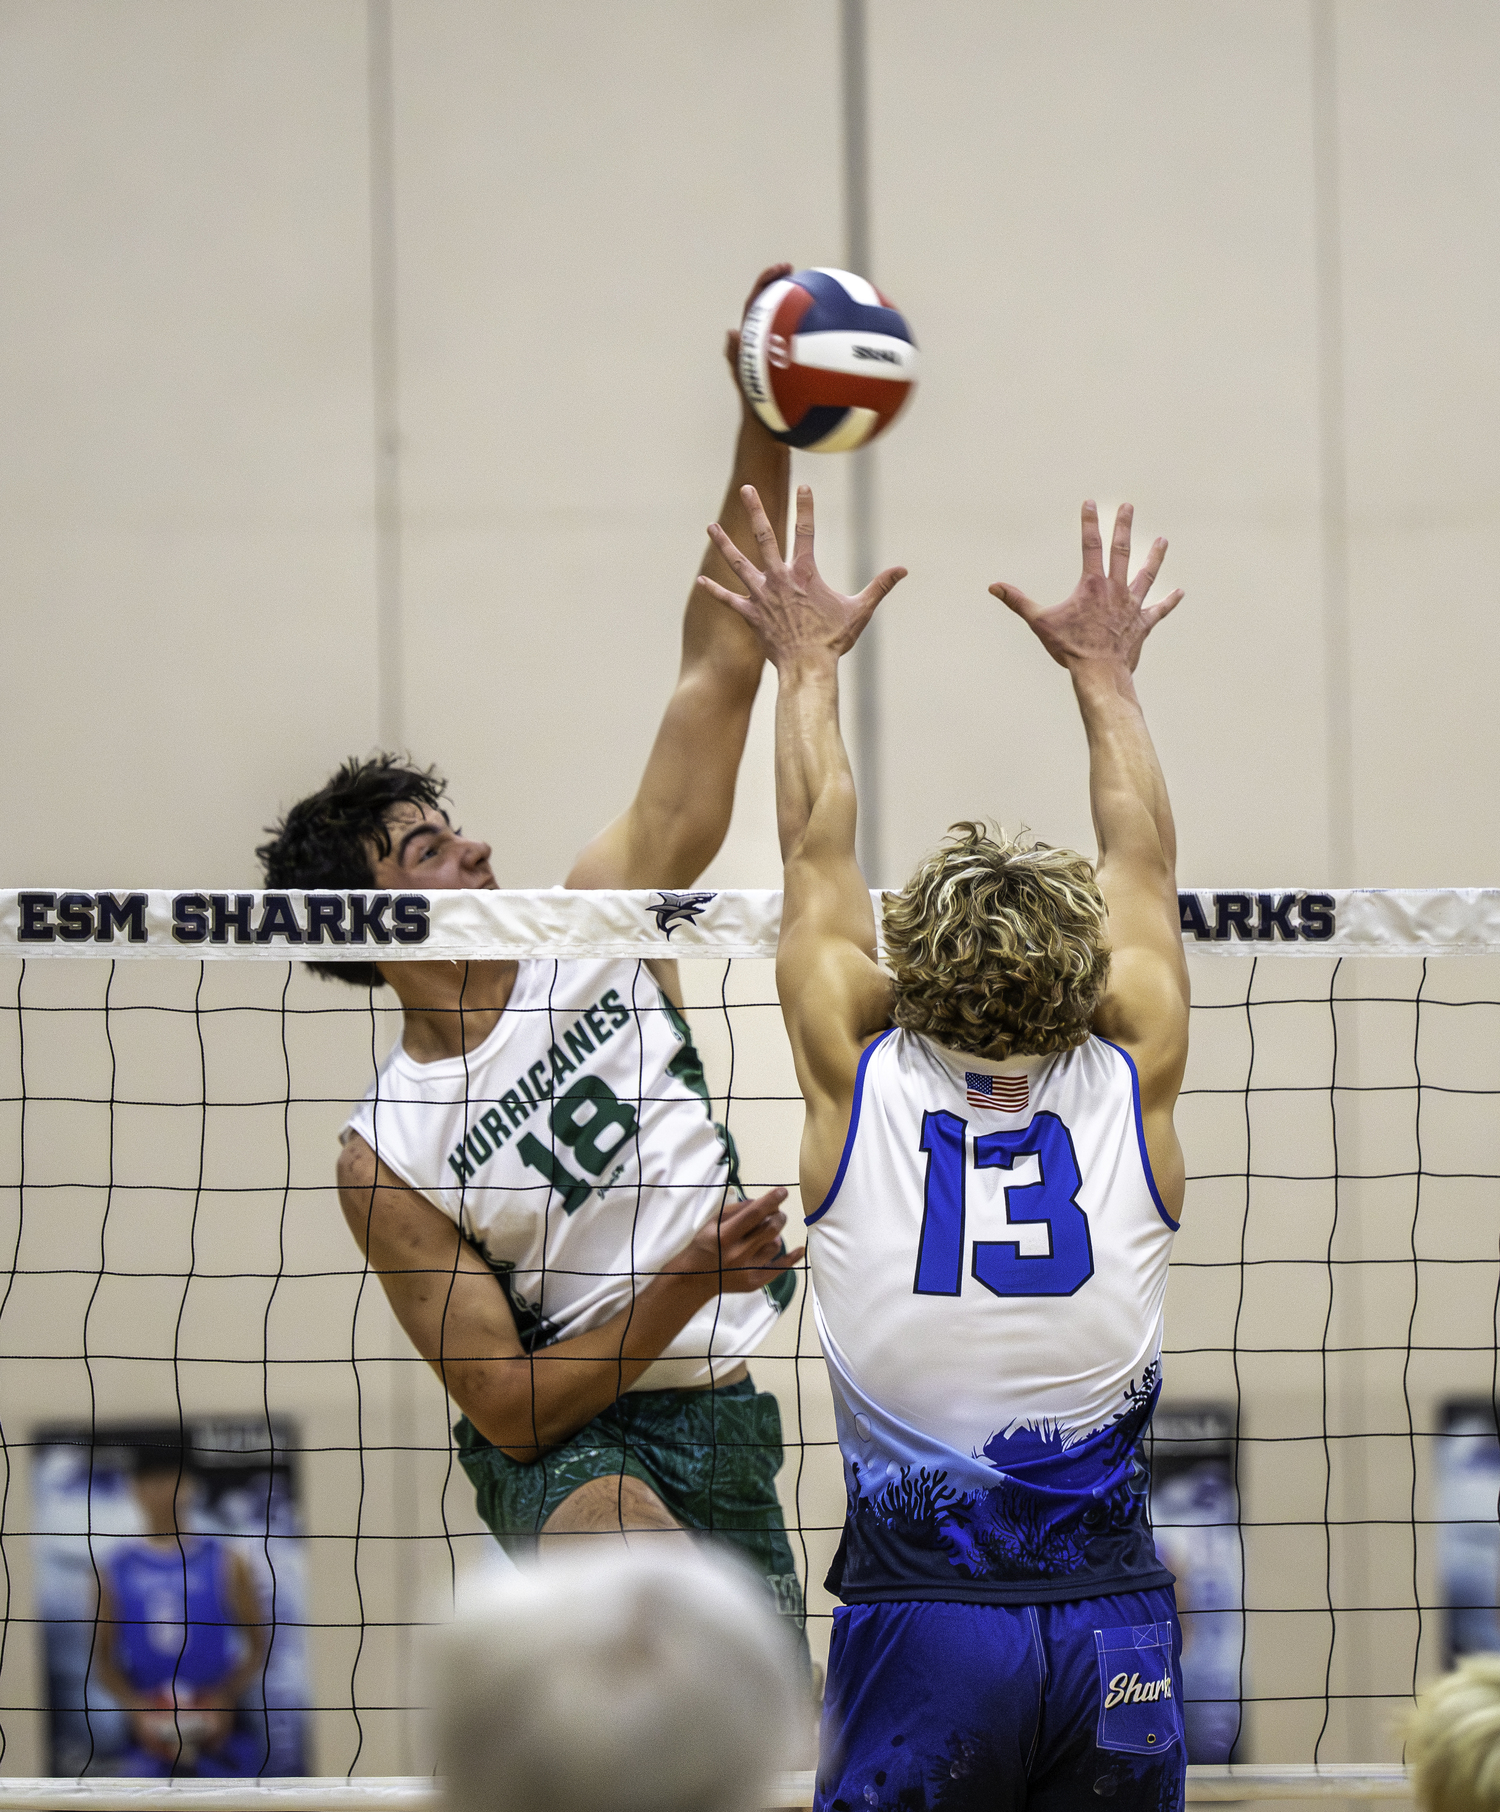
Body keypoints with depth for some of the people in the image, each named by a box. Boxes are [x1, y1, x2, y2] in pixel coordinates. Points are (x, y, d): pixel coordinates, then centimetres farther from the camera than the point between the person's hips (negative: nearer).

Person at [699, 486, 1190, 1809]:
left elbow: (818, 854, 14)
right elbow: (1146, 862, 18)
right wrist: (1104, 673, 31)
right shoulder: (1131, 1091, 2)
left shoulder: (859, 1089, -1)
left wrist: (811, 663, 27)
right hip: (1114, 1618, 1)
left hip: (922, 1614, -1)